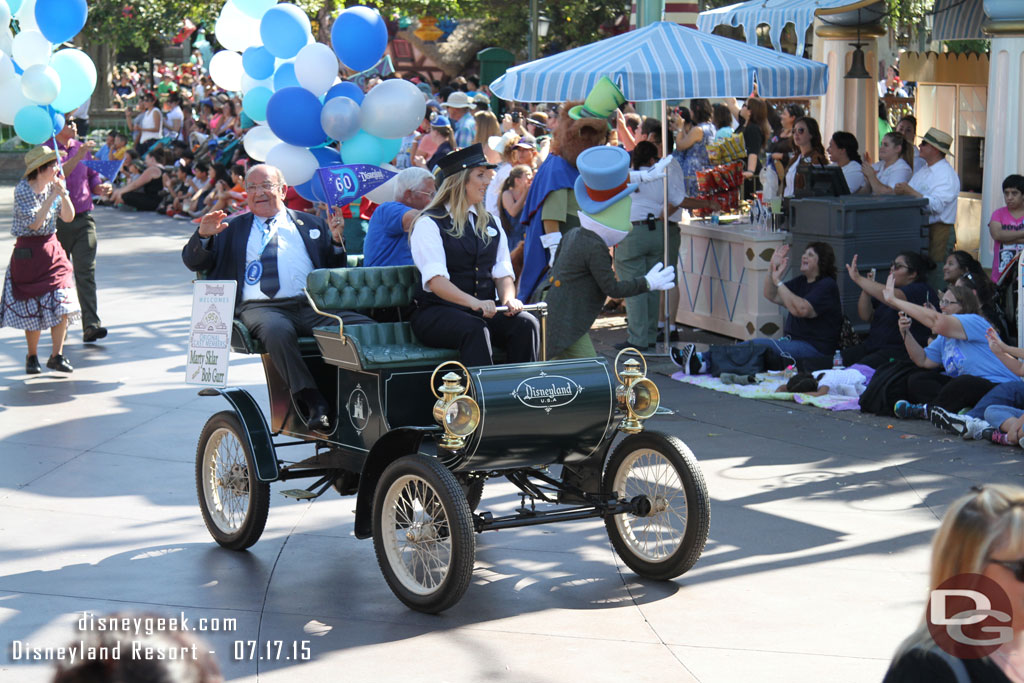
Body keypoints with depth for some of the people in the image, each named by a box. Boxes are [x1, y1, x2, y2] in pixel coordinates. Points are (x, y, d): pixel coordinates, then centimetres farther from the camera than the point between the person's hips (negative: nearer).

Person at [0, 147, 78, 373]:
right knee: (32, 308, 1)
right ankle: (32, 356, 18)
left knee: (61, 304, -5)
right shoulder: (22, 190, -13)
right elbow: (35, 222, -21)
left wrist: (64, 194, -14)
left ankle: (57, 355, 2)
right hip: (28, 252, -5)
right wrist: (52, 196, -22)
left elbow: (68, 217, 1)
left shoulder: (53, 187, 4)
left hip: (52, 249, 5)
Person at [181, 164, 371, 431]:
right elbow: (193, 262, 17)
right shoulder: (232, 228, 24)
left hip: (312, 306, 2)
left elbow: (337, 272, 24)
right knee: (278, 330, -40)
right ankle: (313, 405, -39)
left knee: (365, 326, -27)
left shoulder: (311, 224, 26)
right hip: (260, 307, -2)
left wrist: (337, 240, 4)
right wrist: (203, 235, -3)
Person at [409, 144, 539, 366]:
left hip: (485, 313, 5)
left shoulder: (490, 223, 19)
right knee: (475, 330, -36)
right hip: (437, 312, -5)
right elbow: (435, 279, -16)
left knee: (526, 323, -23)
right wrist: (474, 302, -32)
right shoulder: (429, 223, -2)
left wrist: (508, 299, -13)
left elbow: (503, 272, 11)